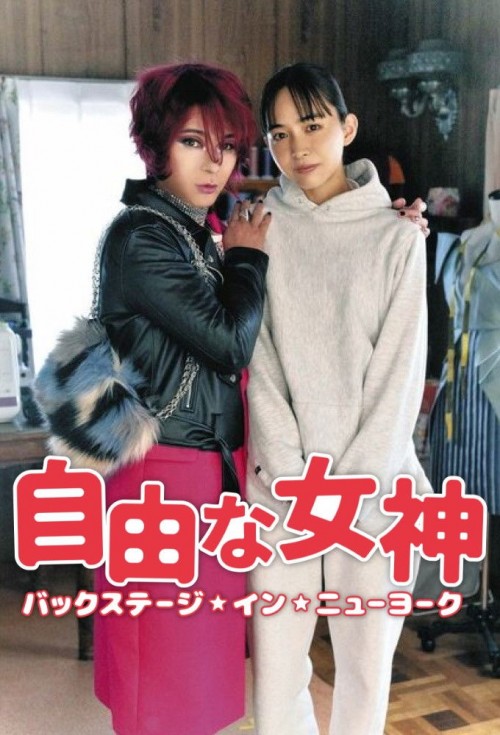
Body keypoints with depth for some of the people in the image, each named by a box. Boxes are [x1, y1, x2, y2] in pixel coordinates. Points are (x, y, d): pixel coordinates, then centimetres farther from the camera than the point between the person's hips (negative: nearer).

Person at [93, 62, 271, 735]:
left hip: (216, 466, 8)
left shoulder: (195, 232, 10)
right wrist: (247, 256, -4)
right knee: (167, 665, 6)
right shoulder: (140, 236, -16)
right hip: (166, 473, -8)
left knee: (203, 646, 20)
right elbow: (230, 343, -19)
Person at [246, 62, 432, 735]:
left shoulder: (397, 237, 0)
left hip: (375, 486, -1)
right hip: (278, 485, 1)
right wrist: (294, 485, -8)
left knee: (367, 667, 8)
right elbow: (259, 362, -2)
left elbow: (399, 373, -3)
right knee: (275, 671, 7)